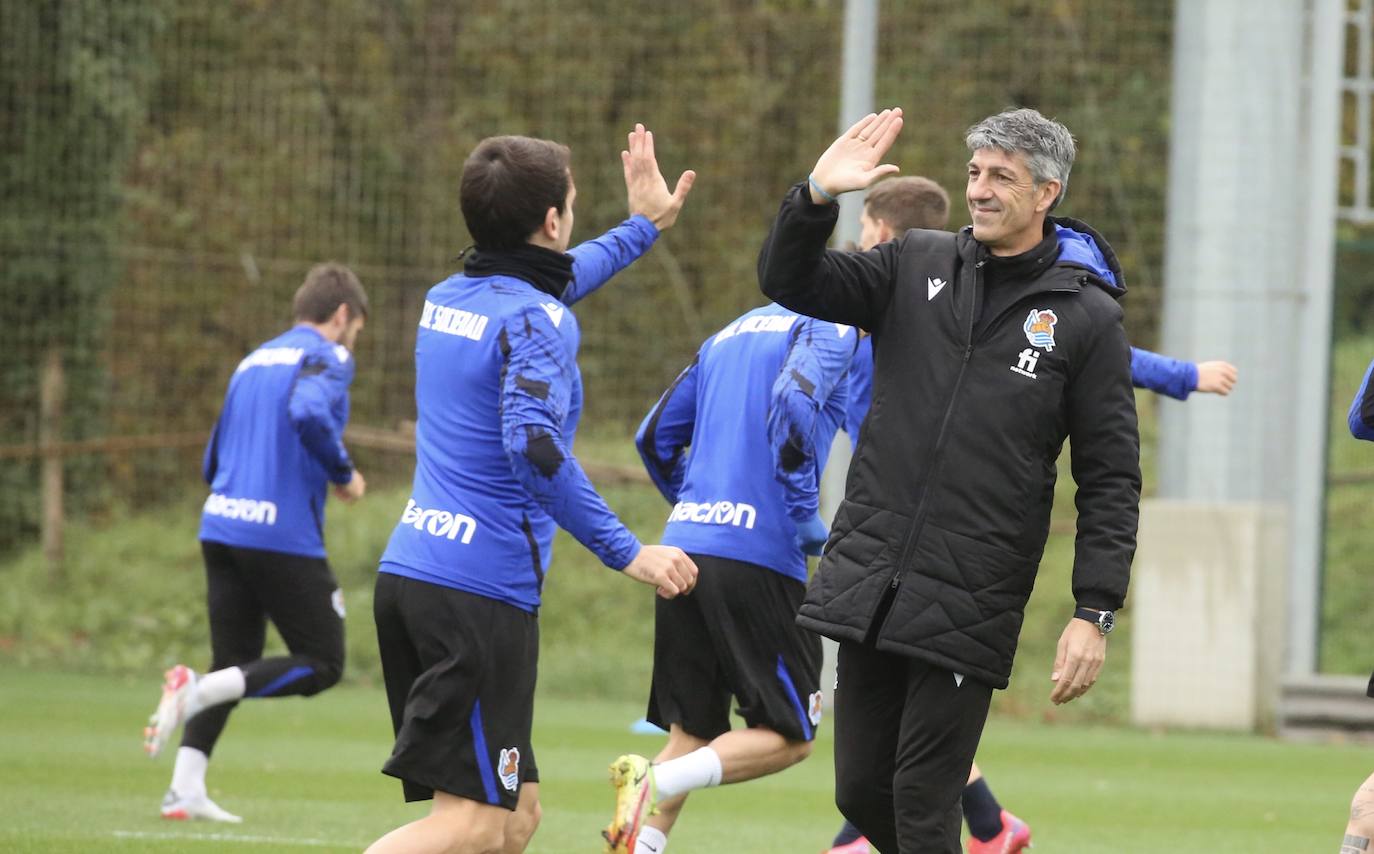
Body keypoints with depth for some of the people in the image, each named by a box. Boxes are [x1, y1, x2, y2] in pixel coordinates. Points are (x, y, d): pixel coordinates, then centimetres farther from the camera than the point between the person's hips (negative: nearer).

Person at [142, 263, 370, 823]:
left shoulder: (253, 362, 22)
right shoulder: (326, 357, -2)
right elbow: (309, 414, -24)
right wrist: (344, 474, -9)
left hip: (220, 526, 7)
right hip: (285, 536, -7)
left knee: (234, 666, 14)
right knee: (322, 665, 2)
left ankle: (185, 789, 0)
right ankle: (196, 691, -17)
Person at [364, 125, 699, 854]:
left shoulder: (447, 300, 16)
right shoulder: (536, 322, -10)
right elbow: (533, 448, -25)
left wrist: (641, 227, 51)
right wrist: (625, 553, -21)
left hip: (408, 571, 9)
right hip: (481, 589, -9)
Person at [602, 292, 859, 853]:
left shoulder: (731, 334, 23)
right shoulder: (831, 329, 0)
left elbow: (655, 436, 21)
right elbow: (793, 403, -19)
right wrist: (807, 522, -11)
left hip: (684, 548, 7)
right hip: (759, 555, -7)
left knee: (691, 737, 13)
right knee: (789, 737, 1)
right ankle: (653, 780, -20)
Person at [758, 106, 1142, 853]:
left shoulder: (1086, 318, -1)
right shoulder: (917, 266, 9)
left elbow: (1111, 480, -1)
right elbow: (790, 283, 7)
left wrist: (1095, 612, -9)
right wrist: (817, 196, -11)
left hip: (969, 609, -4)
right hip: (868, 584, 4)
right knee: (861, 791, 7)